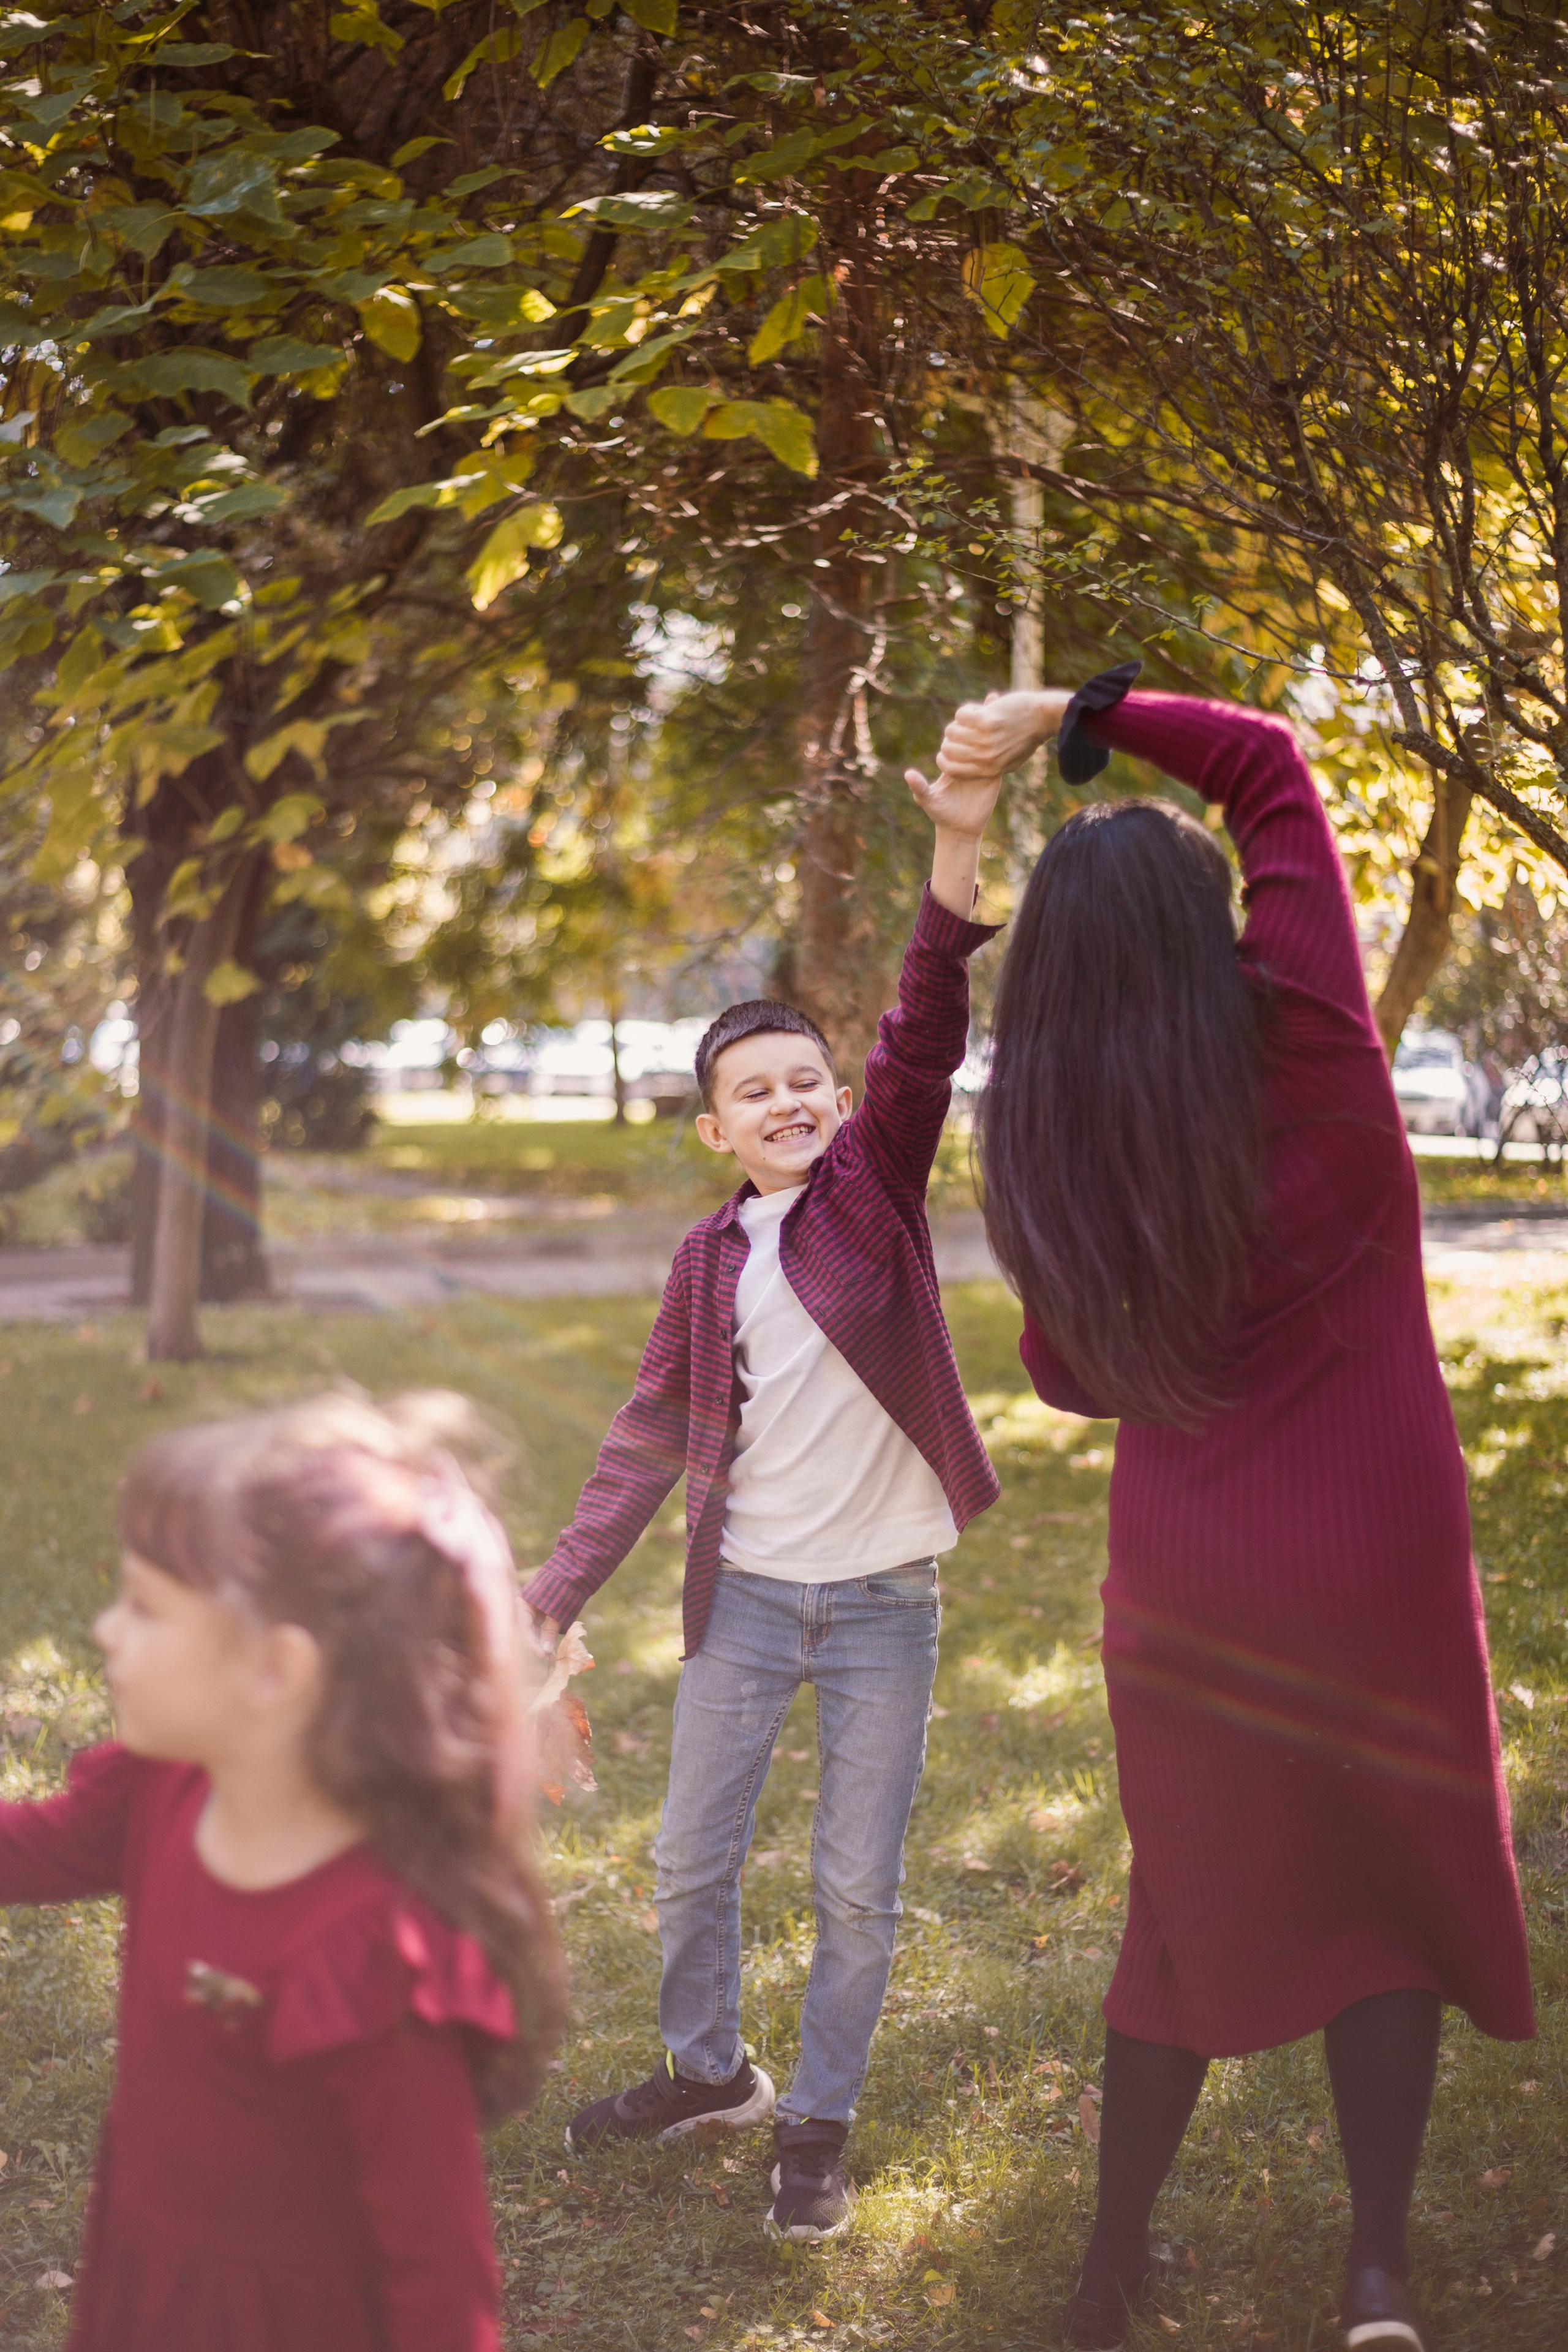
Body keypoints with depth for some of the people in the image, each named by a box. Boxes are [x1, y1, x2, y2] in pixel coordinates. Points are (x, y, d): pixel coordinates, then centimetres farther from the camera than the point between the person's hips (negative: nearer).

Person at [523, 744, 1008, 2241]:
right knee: (692, 1862, 13)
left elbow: (921, 1046, -22)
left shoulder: (875, 1183, -6)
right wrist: (559, 1588, 2)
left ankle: (817, 2125, 22)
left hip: (883, 1601, -3)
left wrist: (957, 858, -37)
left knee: (858, 1889, 5)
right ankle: (707, 2073, 36)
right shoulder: (709, 1258, 3)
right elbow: (655, 1431, 7)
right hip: (746, 1596, 3)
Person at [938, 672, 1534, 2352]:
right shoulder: (1298, 1023, -13)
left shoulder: (1043, 1130, -5)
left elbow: (1072, 1367, 6)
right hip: (1375, 1552, -3)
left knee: (1193, 1900, 18)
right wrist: (1077, 715, -2)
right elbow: (1270, 764, -1)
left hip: (1185, 1569, 3)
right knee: (1398, 1889, 14)